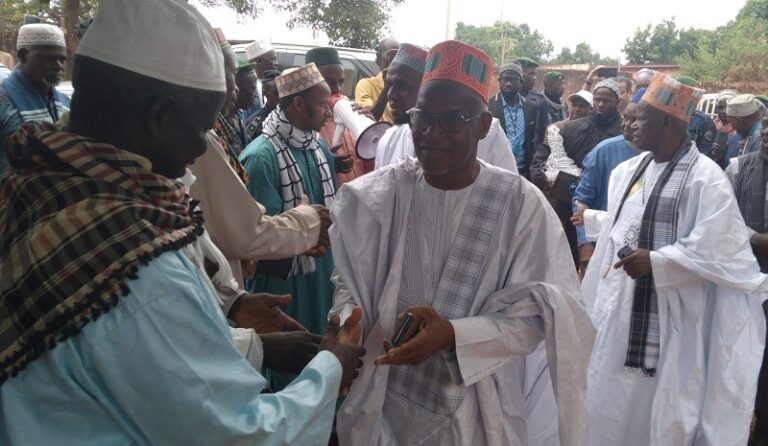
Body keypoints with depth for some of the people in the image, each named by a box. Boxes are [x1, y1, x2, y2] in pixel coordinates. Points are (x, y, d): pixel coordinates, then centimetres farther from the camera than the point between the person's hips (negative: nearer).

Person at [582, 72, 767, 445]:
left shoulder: (705, 177, -14)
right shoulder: (629, 171, 8)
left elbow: (716, 250, -18)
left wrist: (655, 262, -22)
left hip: (666, 316, -7)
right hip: (618, 306, 7)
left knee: (655, 406, 6)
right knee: (609, 400, 16)